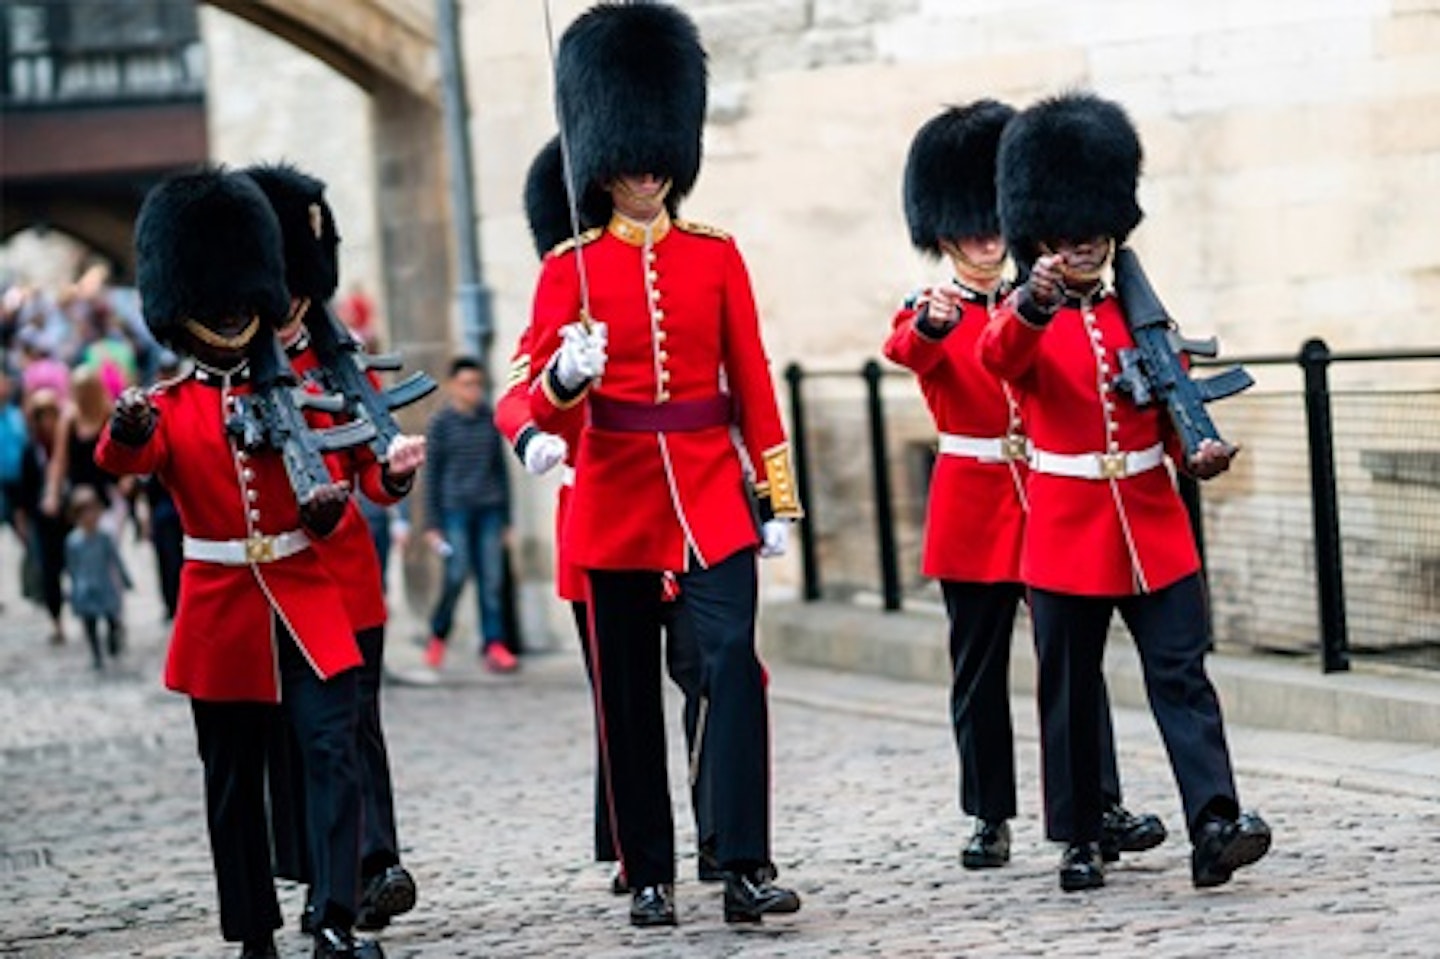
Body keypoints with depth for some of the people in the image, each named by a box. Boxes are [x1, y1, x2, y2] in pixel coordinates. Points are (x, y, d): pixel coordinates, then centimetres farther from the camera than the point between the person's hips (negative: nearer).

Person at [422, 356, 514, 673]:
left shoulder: (490, 419, 10)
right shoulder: (442, 422, 1)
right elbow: (432, 474, 3)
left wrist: (505, 516, 15)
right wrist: (432, 524, -1)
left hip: (488, 508, 3)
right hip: (455, 508, -3)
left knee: (491, 578, -3)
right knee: (457, 575, -9)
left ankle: (494, 645, -2)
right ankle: (438, 635, 13)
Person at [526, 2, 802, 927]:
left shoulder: (716, 255, 6)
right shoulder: (571, 268, 1)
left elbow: (752, 380, 7)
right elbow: (542, 398, -5)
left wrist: (777, 497, 3)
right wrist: (565, 376, -29)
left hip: (712, 495, 0)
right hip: (616, 503, 0)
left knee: (734, 666, -14)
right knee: (630, 696, 5)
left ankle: (747, 868, -13)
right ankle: (650, 877, 14)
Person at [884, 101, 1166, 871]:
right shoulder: (928, 314, 0)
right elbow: (906, 351, -23)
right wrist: (932, 322, -48)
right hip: (972, 508, -2)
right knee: (979, 669, 4)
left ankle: (1101, 808, -5)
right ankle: (991, 819, 10)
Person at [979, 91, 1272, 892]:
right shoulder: (1025, 318, -1)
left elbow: (1176, 406, 13)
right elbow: (999, 356, -25)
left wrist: (1198, 453, -10)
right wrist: (1036, 301, -46)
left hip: (1155, 526, 2)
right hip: (1068, 532, -2)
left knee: (1182, 675, -8)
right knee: (1070, 691, 6)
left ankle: (1216, 826, -17)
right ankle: (1080, 841, 15)